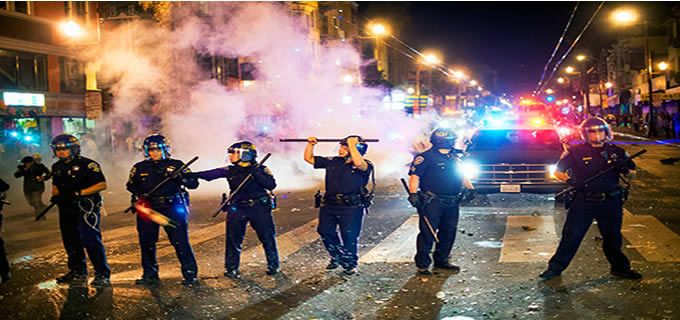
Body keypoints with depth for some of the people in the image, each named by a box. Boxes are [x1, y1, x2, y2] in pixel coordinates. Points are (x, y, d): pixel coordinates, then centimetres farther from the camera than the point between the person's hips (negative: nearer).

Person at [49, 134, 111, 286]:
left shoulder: (87, 164, -10)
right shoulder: (57, 167, 13)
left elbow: (102, 185, -14)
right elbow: (55, 185, 27)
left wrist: (78, 193, -20)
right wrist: (55, 196, 4)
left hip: (86, 207, -8)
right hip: (66, 209, 8)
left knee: (91, 240, -12)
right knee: (71, 242, 14)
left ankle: (103, 275, -7)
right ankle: (78, 272, 27)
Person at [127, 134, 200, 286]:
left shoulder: (176, 165, 1)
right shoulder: (139, 168, 9)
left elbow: (194, 184, -3)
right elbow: (131, 186, 21)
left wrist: (181, 177, -21)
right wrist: (138, 197, 1)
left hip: (172, 209, -3)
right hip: (147, 209, 3)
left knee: (181, 242, -7)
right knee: (147, 243, 8)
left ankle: (190, 275, 1)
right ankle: (150, 275, 23)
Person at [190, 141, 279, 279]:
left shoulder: (261, 169, -8)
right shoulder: (230, 171, 0)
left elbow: (271, 185, -19)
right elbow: (209, 174, -7)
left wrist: (256, 173, -27)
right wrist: (190, 174, -17)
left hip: (259, 208, -3)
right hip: (237, 209, 3)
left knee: (268, 238, 6)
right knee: (233, 240, 6)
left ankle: (274, 266, 24)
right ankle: (231, 269, 20)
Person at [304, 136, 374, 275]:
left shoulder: (365, 165, -6)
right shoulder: (332, 162, 10)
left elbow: (359, 163, -33)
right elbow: (309, 158, 16)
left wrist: (352, 144, -25)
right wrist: (310, 144, 3)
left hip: (351, 207, -5)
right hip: (329, 205, 6)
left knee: (349, 236, -2)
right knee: (325, 231, 9)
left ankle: (350, 264, 20)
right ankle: (336, 257, 32)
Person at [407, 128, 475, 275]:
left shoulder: (453, 157, 18)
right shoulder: (426, 157, -7)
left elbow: (461, 175, 29)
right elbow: (414, 176, -14)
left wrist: (469, 187, 17)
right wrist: (413, 193, -24)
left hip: (452, 203, 8)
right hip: (432, 202, -8)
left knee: (449, 233, 12)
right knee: (428, 233, -7)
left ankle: (442, 260, 26)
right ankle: (422, 263, 2)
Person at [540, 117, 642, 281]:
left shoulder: (616, 152, 6)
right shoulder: (576, 151, -2)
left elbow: (632, 173, 13)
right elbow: (557, 172, 1)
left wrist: (624, 168, -11)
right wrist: (569, 180, -19)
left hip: (610, 203, 3)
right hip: (583, 201, -2)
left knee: (613, 237, 15)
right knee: (571, 236, -2)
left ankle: (620, 268, 31)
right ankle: (555, 268, 6)